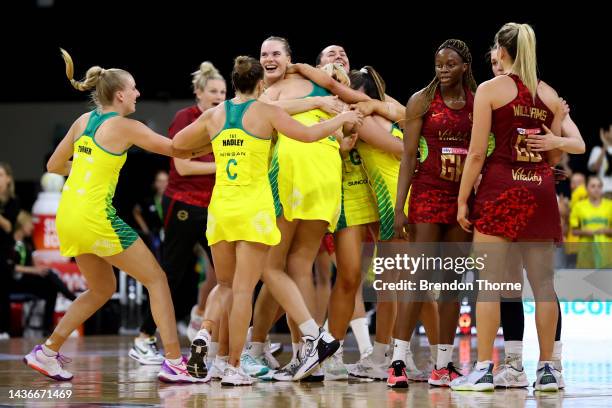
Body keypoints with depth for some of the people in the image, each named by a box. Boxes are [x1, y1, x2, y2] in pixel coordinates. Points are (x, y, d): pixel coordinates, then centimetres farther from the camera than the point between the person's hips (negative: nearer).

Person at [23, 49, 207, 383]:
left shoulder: (84, 121, 11)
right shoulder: (125, 127, -9)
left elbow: (54, 166, 17)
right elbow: (178, 151, -6)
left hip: (68, 217, 8)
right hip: (95, 217, -8)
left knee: (102, 289, 23)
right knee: (156, 279, 1)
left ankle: (47, 352, 20)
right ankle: (174, 362, -6)